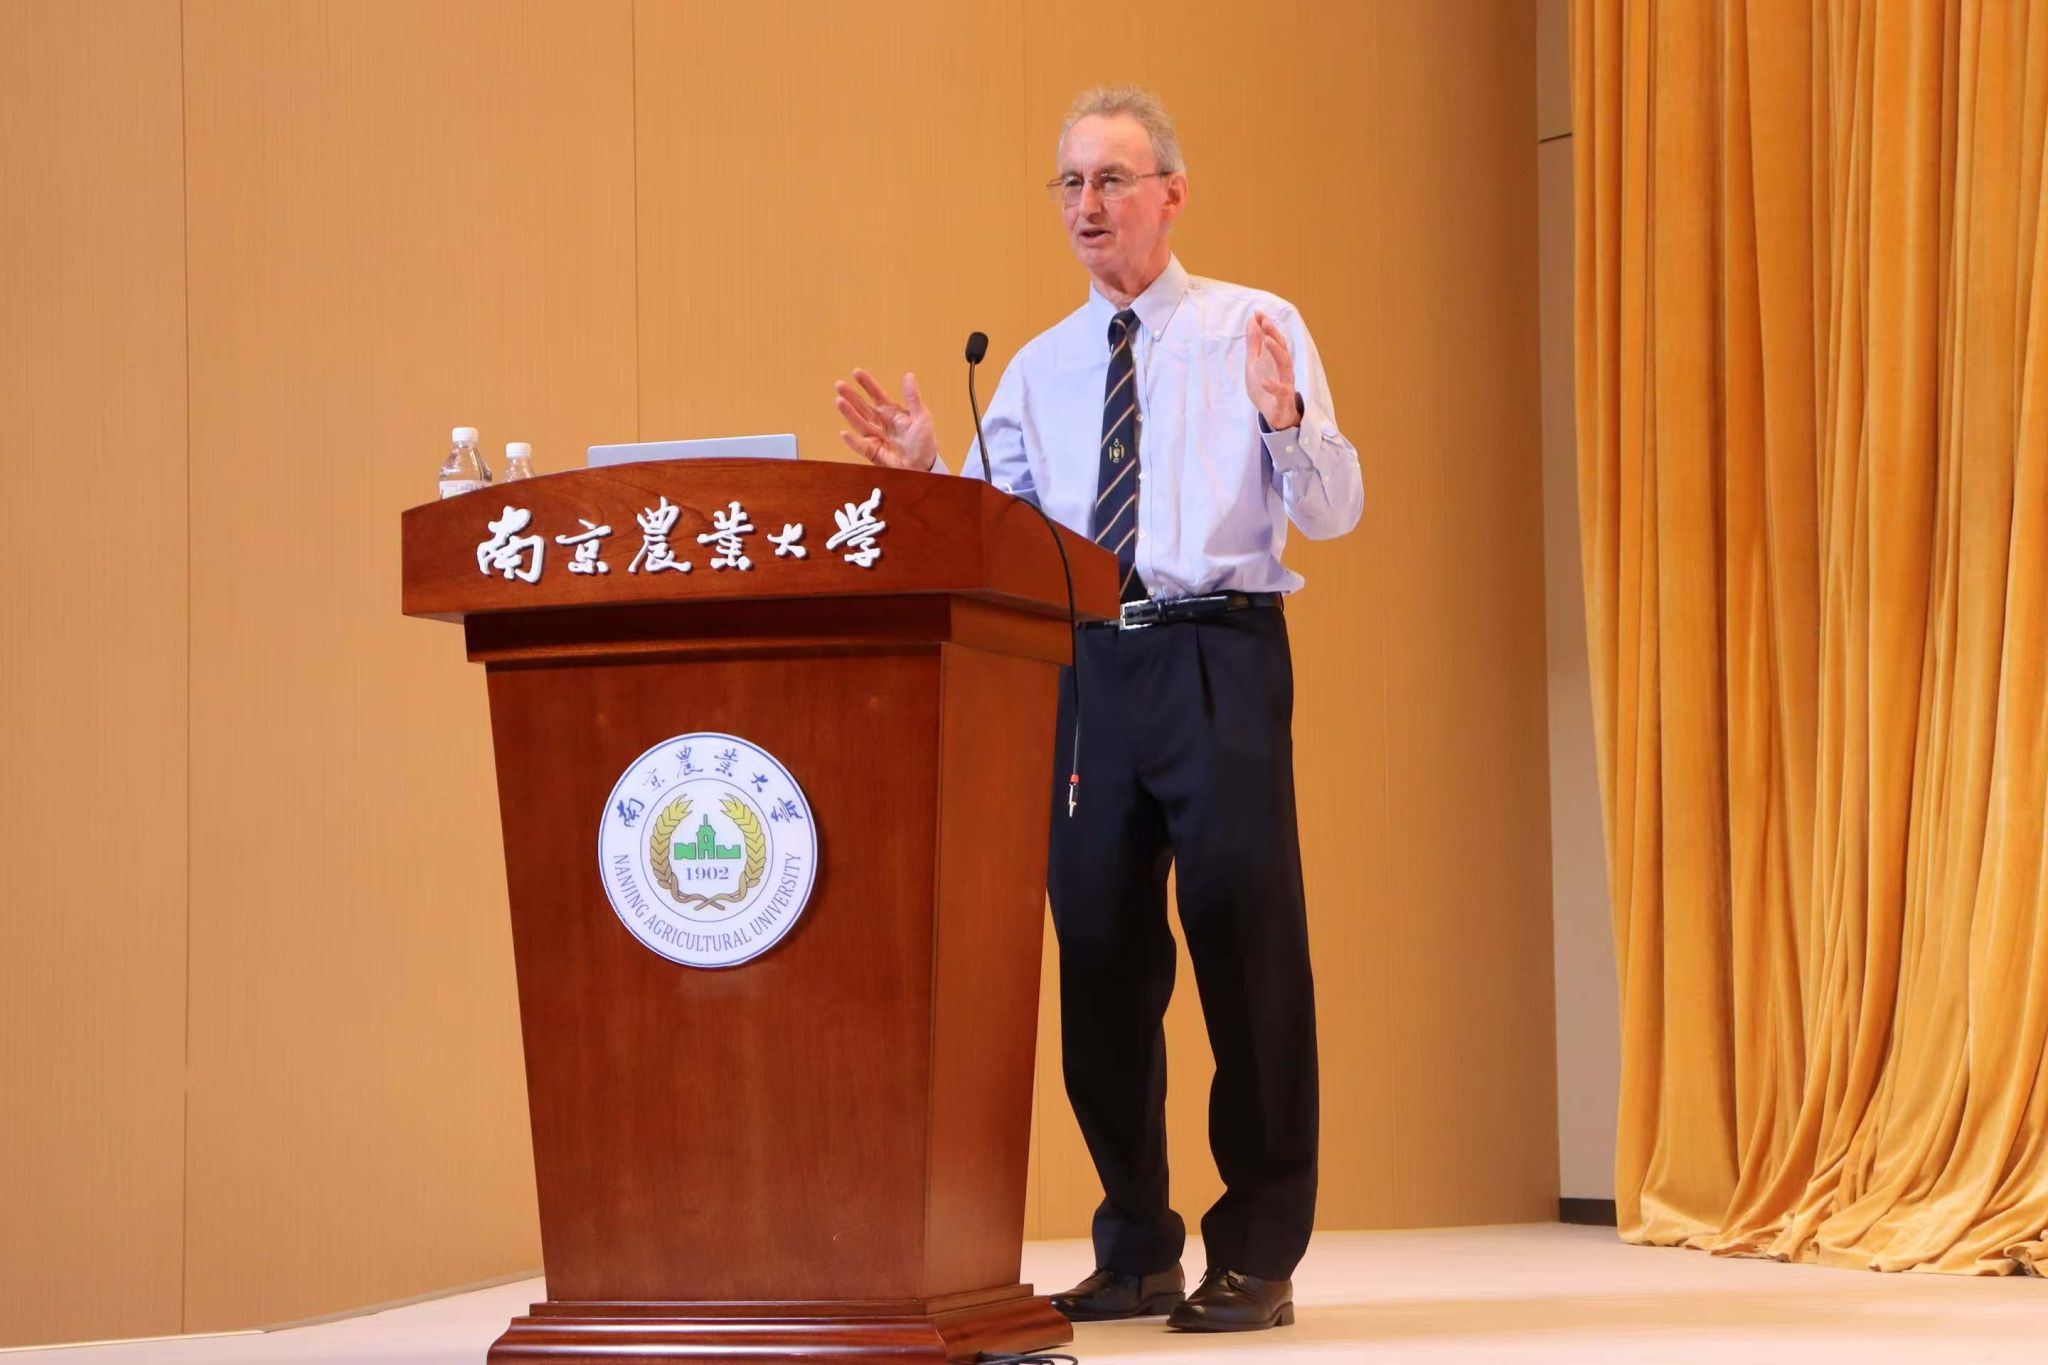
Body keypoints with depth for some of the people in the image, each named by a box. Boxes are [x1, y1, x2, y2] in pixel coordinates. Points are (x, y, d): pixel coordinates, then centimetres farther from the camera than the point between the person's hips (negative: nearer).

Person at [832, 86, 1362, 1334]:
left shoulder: (1257, 331, 4)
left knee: (1247, 944, -4)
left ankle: (1258, 1258, 4)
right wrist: (922, 474, -7)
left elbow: (1334, 513, -6)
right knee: (1101, 956, 7)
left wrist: (1285, 417, -24)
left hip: (1220, 655, -4)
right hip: (1084, 667, 4)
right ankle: (1136, 1252, 18)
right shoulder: (1039, 369, 15)